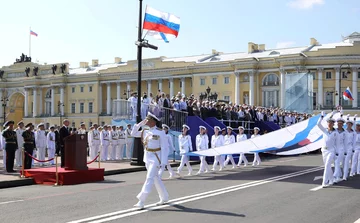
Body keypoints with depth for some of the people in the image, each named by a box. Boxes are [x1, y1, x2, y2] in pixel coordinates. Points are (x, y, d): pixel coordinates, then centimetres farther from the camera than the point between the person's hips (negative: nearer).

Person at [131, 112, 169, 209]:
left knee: (149, 178, -11)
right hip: (147, 157, 7)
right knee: (156, 178, 15)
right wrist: (140, 124, 1)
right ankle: (164, 197, 30)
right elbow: (133, 134, 12)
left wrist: (163, 162, -16)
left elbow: (164, 148, -12)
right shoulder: (145, 131, 6)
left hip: (156, 158, -7)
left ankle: (141, 202, -11)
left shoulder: (160, 132, -12)